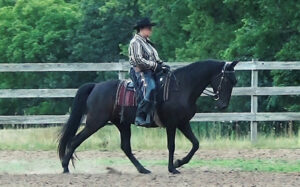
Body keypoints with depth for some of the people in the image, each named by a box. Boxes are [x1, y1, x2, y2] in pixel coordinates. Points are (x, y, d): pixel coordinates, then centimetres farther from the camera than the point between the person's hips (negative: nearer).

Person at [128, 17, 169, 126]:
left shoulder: (146, 42, 22)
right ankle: (140, 117, -37)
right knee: (150, 89, -33)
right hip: (142, 72, -10)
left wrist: (161, 64, 7)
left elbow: (155, 58, 27)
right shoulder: (136, 42, -7)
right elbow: (139, 60, -16)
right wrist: (155, 65, -17)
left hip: (151, 72, 10)